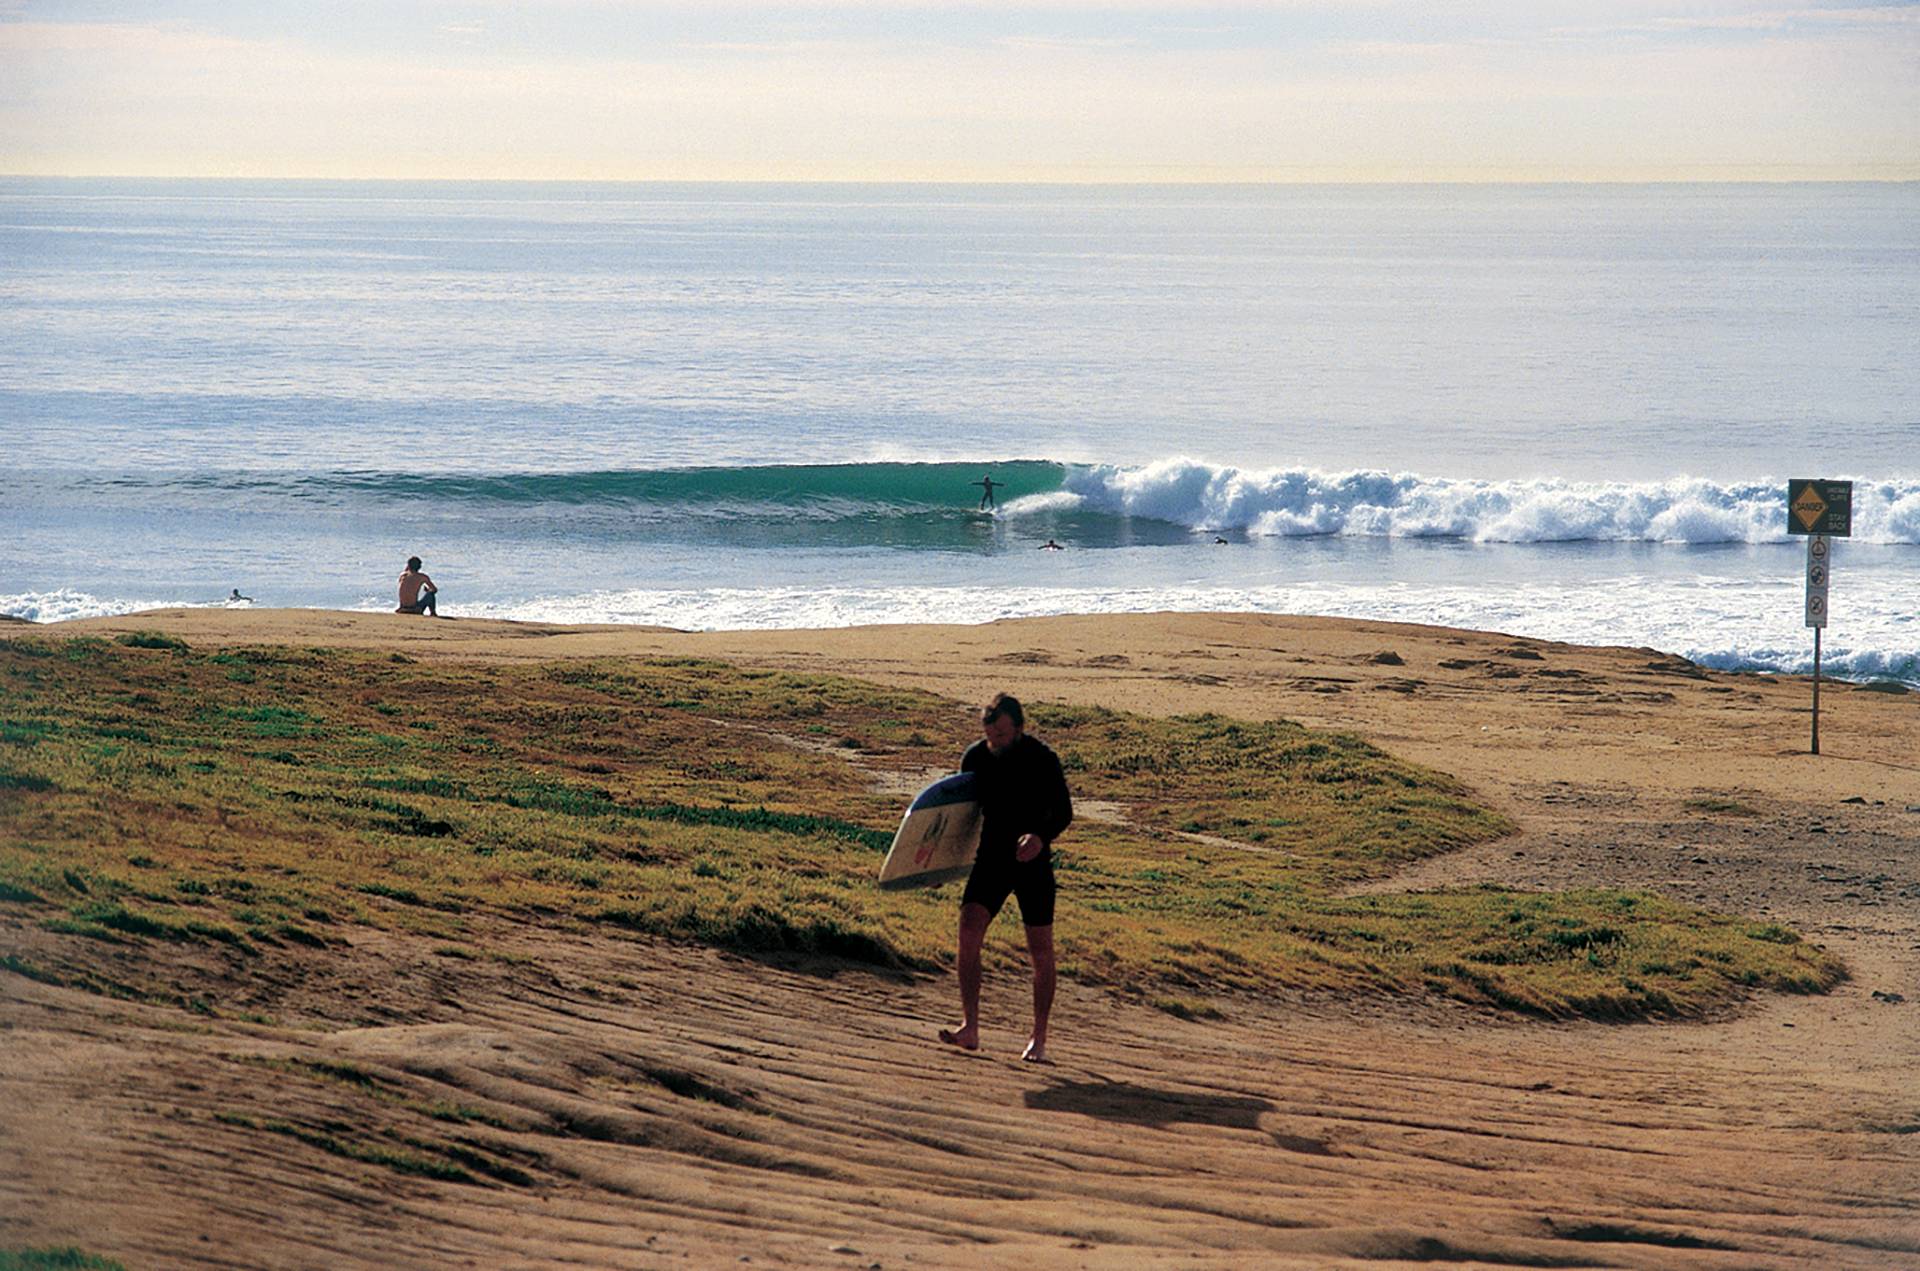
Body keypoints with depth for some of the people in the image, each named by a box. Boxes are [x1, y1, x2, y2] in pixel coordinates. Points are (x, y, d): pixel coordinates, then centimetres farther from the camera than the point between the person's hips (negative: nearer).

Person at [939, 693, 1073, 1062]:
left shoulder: (1042, 759, -13)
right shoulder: (975, 757, -2)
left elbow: (1063, 812, -13)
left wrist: (1041, 837, -34)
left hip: (1033, 862, -3)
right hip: (991, 857, 3)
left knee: (1041, 954, 1)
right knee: (969, 934, -17)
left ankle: (1039, 1039, 14)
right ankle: (969, 1029, -19)